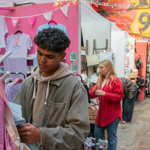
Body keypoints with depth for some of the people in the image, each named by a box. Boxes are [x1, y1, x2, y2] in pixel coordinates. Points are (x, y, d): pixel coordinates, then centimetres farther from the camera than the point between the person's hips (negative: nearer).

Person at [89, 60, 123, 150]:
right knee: (97, 135, 15)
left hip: (112, 114, -7)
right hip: (102, 112, 7)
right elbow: (93, 92, 7)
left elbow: (119, 96, -17)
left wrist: (104, 94, -23)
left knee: (112, 138, 6)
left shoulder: (115, 80, -12)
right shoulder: (101, 80, 10)